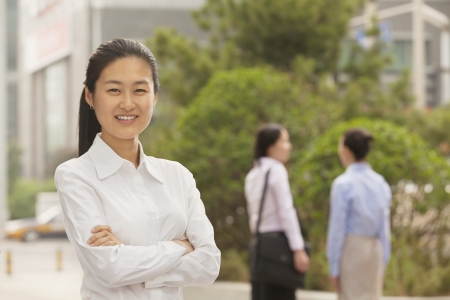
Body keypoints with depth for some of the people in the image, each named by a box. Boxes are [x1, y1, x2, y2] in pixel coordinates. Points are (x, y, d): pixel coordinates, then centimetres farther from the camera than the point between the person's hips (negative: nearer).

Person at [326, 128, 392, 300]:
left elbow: (337, 228, -10)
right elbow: (384, 228, 8)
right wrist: (382, 266, 14)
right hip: (375, 249, 5)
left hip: (351, 248, -5)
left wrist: (334, 268, -5)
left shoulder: (343, 184, -11)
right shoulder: (381, 183, 5)